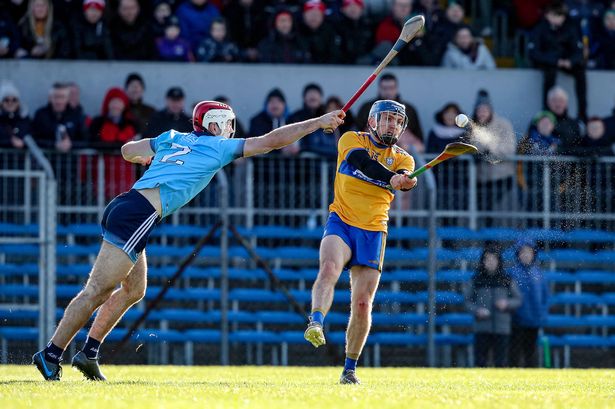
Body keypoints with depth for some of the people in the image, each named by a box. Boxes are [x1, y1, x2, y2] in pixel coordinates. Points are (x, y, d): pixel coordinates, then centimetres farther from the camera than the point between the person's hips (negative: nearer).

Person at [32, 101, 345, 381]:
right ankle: (51, 355, -13)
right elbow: (272, 141, 9)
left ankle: (89, 352, 17)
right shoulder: (218, 147, 7)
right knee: (97, 291, -10)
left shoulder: (171, 138, 23)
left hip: (123, 207, 8)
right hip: (139, 216, -8)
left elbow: (128, 150, 35)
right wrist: (318, 123, 17)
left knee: (134, 290, 20)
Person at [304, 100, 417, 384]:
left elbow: (405, 177, -14)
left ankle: (350, 368, 11)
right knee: (329, 268, -32)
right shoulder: (351, 140, 4)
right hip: (340, 223, -2)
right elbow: (360, 160, -19)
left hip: (373, 232, 2)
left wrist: (405, 180, -38)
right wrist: (391, 178, -35)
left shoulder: (402, 158, 10)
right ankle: (316, 324, -47)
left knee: (362, 305, -1)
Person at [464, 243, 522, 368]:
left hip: (502, 329, 0)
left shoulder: (507, 280, 5)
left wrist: (507, 304, -11)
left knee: (501, 362, 1)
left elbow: (518, 300, 9)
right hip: (481, 328, 0)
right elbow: (468, 301, 8)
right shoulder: (476, 280, 5)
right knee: (480, 362, 1)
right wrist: (477, 310, -10)